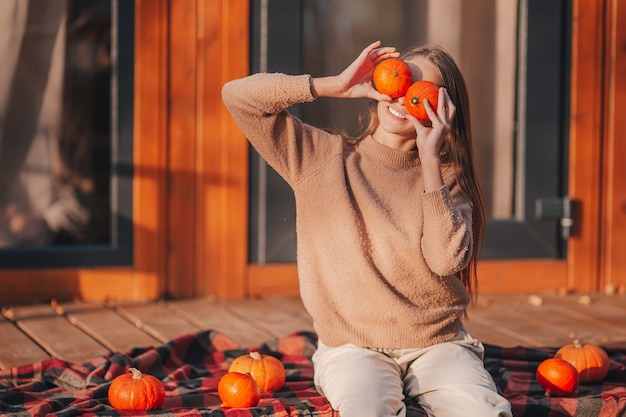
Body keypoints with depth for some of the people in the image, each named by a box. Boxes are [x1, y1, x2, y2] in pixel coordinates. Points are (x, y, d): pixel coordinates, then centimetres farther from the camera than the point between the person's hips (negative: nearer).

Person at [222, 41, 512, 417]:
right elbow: (238, 95, -4)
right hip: (353, 347, -2)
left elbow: (447, 259, -13)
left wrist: (430, 161, -13)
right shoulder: (321, 158, 4)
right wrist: (334, 85, -8)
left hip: (436, 344, 2)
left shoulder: (446, 176, 6)